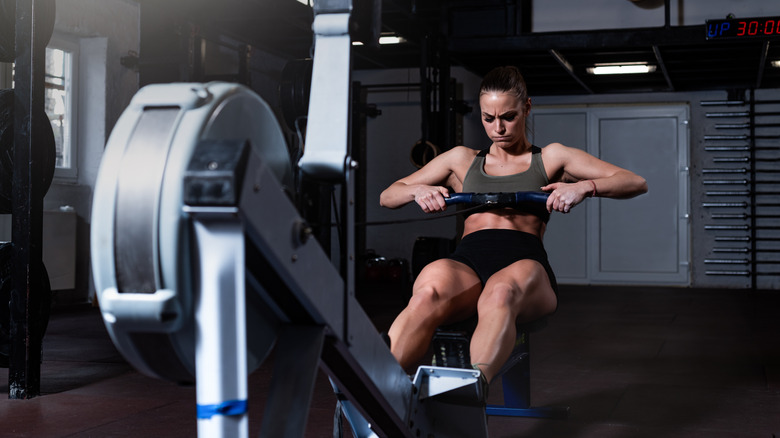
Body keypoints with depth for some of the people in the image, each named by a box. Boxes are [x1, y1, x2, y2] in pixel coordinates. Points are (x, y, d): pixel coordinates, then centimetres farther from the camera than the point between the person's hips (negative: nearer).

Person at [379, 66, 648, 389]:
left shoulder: (550, 158, 23)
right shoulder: (462, 159, 29)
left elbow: (636, 183, 15)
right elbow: (387, 197, 30)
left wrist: (584, 187, -6)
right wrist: (418, 191, 6)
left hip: (524, 260, -1)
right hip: (467, 260, 1)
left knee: (500, 294, -42)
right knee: (428, 294, -38)